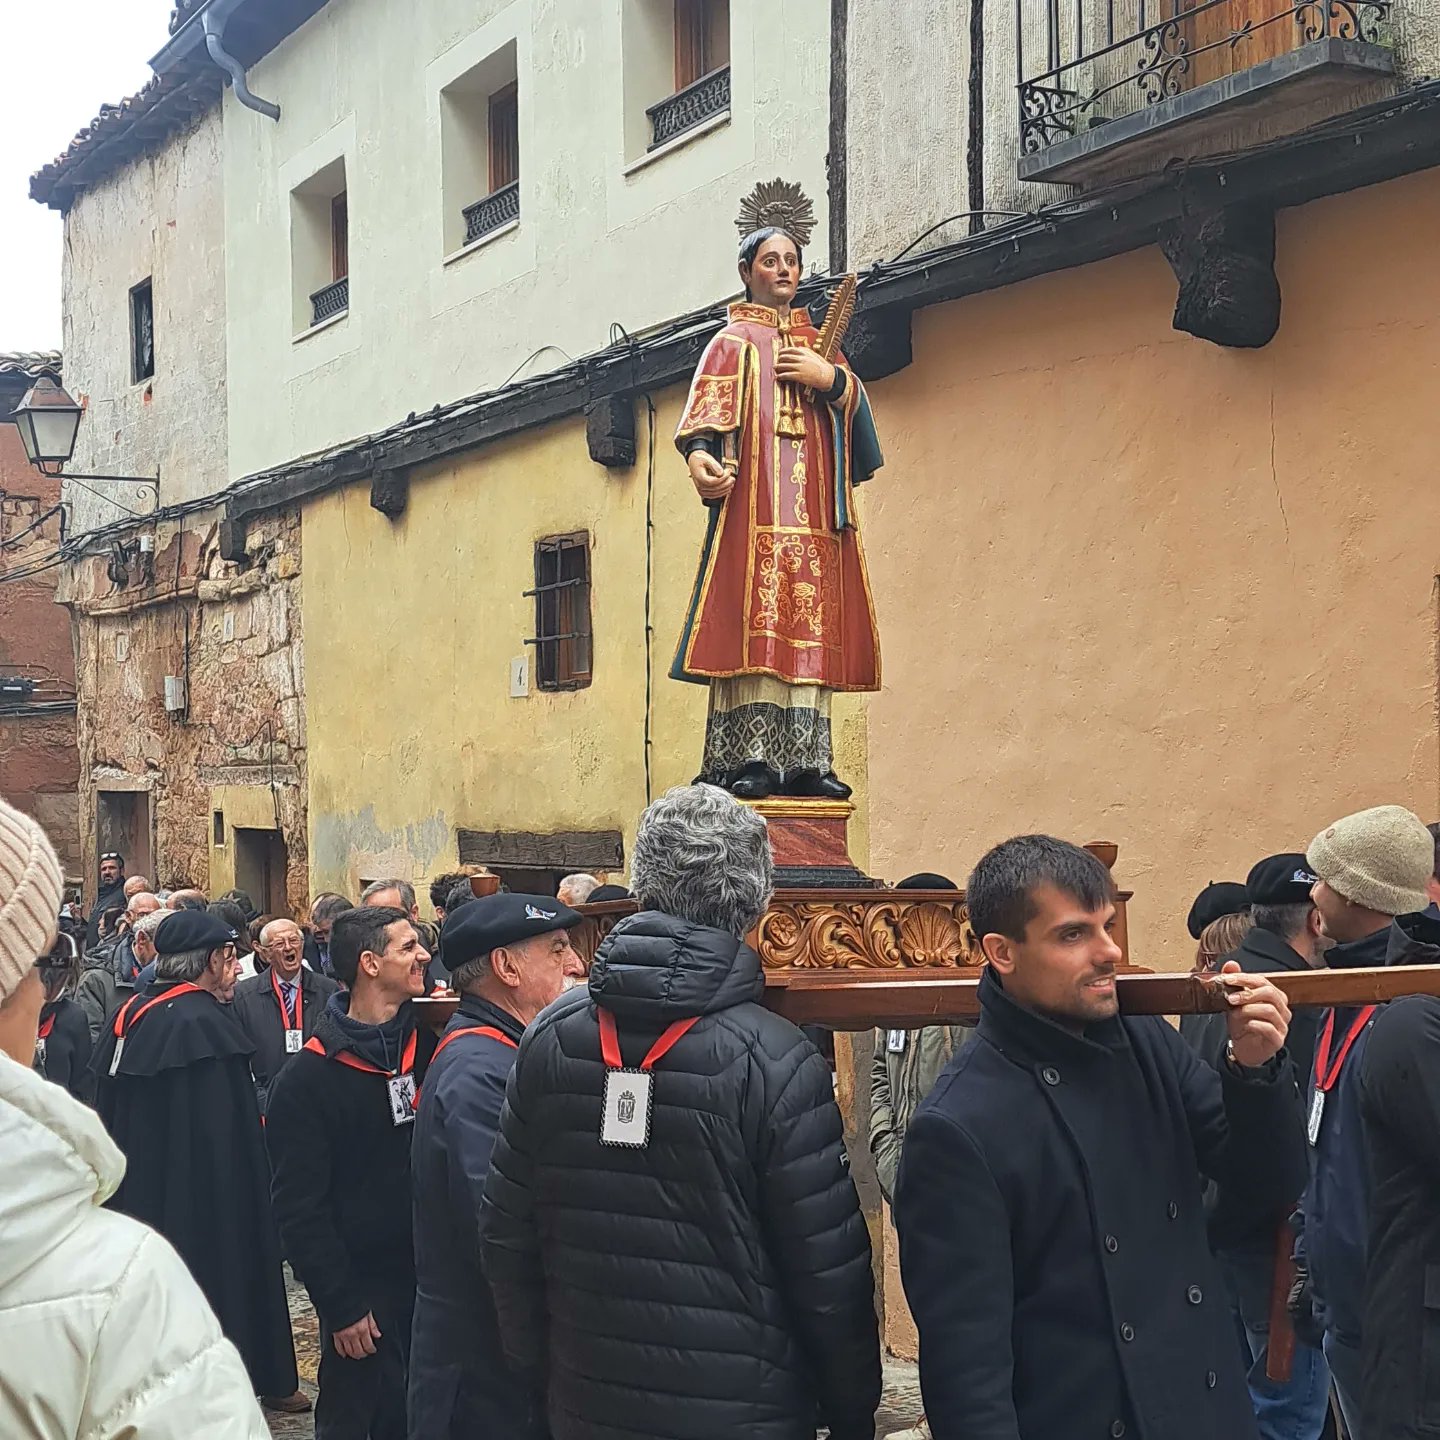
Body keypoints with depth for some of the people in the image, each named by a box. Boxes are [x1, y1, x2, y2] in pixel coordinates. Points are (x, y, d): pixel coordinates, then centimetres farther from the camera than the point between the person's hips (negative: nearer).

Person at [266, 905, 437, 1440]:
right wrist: (340, 1306, -13)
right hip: (361, 1291, -4)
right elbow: (299, 1206, -11)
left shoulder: (428, 1048, 4)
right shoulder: (308, 1078, -10)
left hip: (429, 1277, 4)